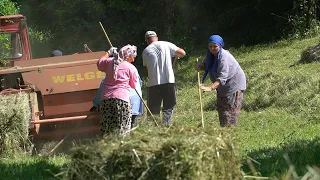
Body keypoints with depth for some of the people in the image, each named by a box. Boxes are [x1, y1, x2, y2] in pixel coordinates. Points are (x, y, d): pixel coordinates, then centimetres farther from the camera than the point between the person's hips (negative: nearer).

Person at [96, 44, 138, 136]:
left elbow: (99, 64, 28)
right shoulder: (131, 68, -3)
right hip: (121, 98, -4)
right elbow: (133, 85, 6)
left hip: (106, 98, 4)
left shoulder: (109, 61, 8)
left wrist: (108, 53, 37)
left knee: (106, 129, 6)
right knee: (121, 129, -3)